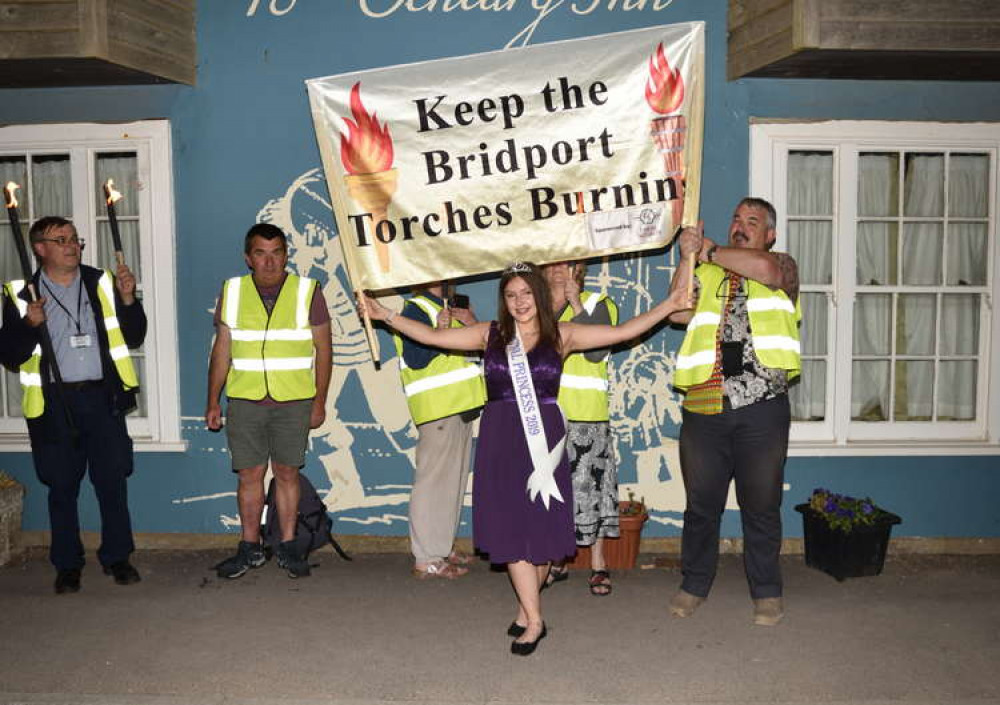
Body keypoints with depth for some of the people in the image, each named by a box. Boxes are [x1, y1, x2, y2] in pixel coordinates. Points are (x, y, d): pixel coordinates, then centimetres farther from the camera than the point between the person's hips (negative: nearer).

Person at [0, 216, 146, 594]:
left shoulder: (102, 283, 7)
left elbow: (133, 338, 6)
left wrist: (128, 299, -8)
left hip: (102, 397, 1)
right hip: (55, 403, -1)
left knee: (113, 482, 3)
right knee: (62, 487, 8)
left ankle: (117, 557, 18)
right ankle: (67, 565, 21)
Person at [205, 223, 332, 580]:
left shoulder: (307, 291, 1)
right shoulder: (232, 292, 6)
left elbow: (323, 349, 3)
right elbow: (221, 349, 10)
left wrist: (320, 401, -1)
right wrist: (213, 402, 7)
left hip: (294, 402, -1)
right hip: (244, 400, 1)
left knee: (287, 473, 5)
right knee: (250, 474, 5)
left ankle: (287, 547, 17)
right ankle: (250, 548, 19)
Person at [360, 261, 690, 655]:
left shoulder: (561, 336, 5)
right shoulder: (490, 334, 7)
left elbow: (624, 332, 2)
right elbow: (431, 336, 7)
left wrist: (671, 305, -3)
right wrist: (386, 315, 2)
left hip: (544, 440, 0)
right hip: (501, 442, 0)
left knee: (543, 531, 3)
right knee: (511, 531, -1)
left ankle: (526, 610, 23)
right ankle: (534, 620, 9)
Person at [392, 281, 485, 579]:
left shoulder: (453, 306, 19)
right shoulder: (415, 310, -8)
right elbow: (414, 359, -19)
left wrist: (473, 324, -1)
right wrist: (439, 331, -30)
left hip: (461, 407, 10)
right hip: (436, 409, -9)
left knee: (454, 479, 15)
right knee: (433, 480, -9)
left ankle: (444, 547, 26)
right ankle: (426, 559, -3)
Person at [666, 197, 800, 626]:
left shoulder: (783, 266, 8)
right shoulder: (707, 274, 16)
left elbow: (764, 269, -16)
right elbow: (678, 311, 0)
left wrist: (709, 251, -4)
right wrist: (689, 257, -9)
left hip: (762, 406, -2)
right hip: (704, 408, 2)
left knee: (761, 504, 8)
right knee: (701, 503, 12)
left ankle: (766, 592, 23)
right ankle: (694, 584, 26)